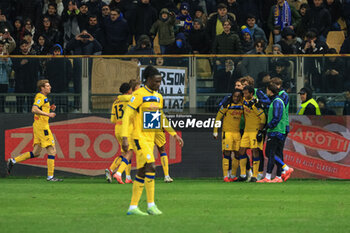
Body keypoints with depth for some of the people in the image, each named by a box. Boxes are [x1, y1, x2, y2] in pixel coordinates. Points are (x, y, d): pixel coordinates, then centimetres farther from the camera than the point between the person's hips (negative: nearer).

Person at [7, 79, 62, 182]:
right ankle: (50, 176, -6)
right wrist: (48, 114, -25)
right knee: (52, 151, -7)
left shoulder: (43, 97, 18)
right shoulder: (40, 97, -12)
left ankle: (13, 161, 13)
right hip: (41, 126, -10)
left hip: (39, 127, 10)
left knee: (36, 153, 12)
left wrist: (50, 108, 14)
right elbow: (34, 109, -25)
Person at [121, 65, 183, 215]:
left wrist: (174, 135, 22)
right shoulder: (139, 95, -11)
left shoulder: (158, 97, 14)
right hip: (139, 138, -8)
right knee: (151, 167, -18)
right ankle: (151, 205, -15)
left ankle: (133, 207, 11)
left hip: (150, 139, 8)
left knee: (142, 173, 7)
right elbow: (127, 116, -13)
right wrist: (125, 138, -20)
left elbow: (162, 117, 26)